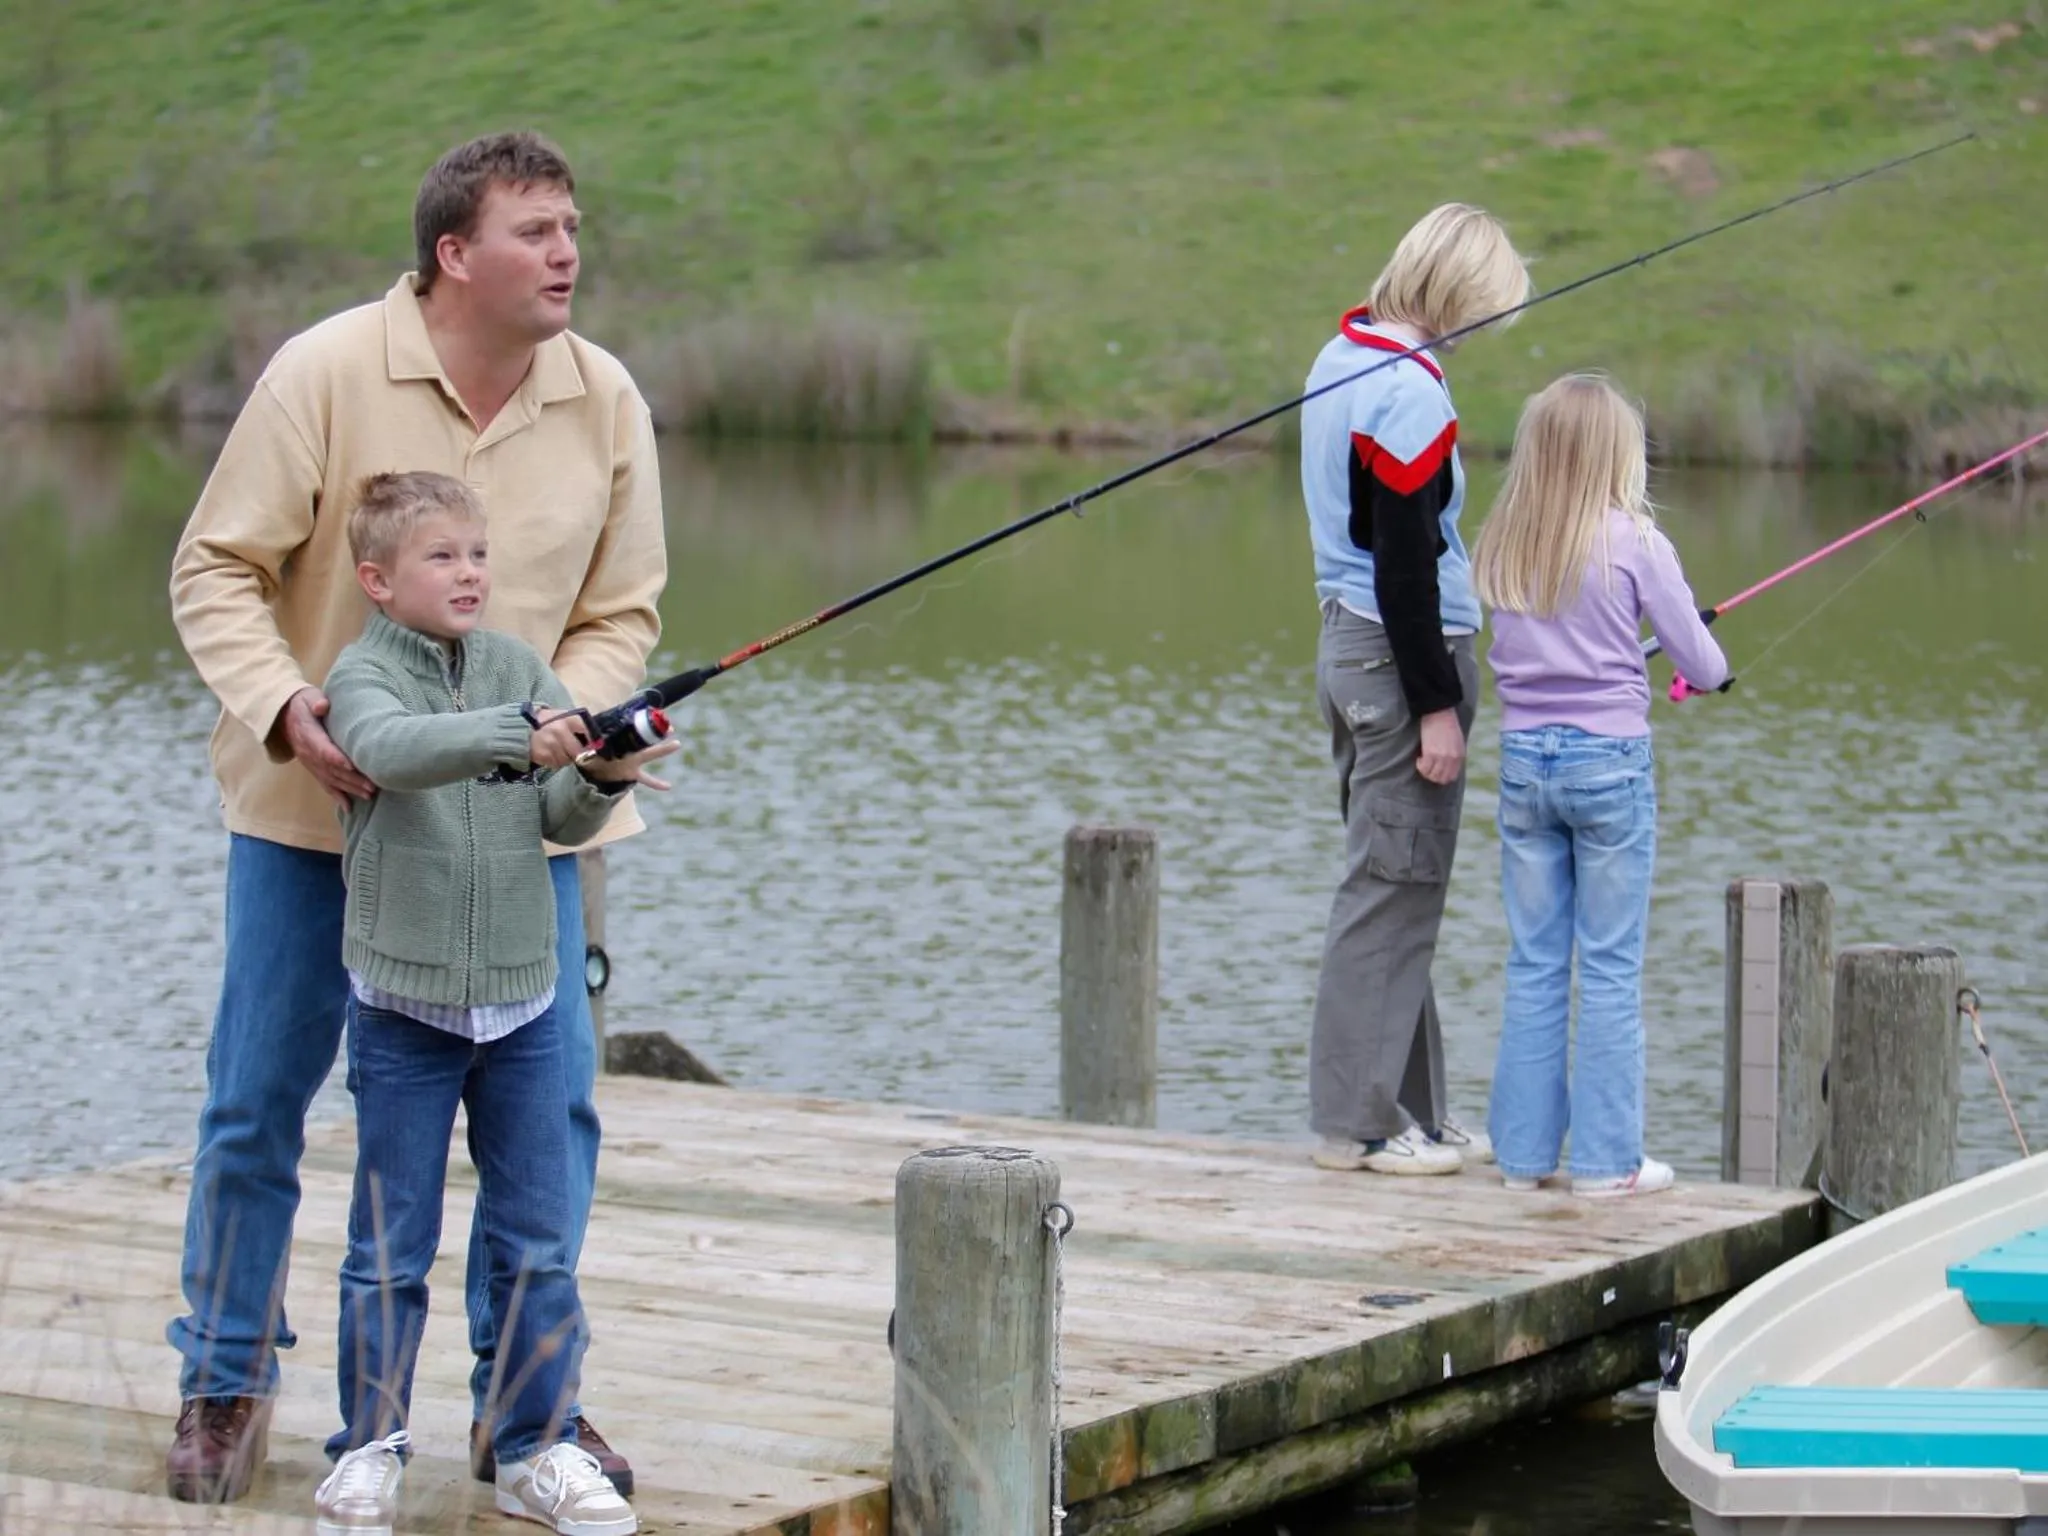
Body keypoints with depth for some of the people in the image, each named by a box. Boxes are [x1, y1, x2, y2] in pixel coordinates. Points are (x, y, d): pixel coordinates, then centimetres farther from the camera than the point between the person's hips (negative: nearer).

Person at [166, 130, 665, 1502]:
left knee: (551, 1102, 1)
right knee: (258, 1102, 5)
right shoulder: (325, 375, -13)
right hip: (313, 806, -2)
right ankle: (228, 1385, 23)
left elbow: (621, 613, 4)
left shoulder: (606, 401, -2)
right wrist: (287, 709, -24)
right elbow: (215, 570, -9)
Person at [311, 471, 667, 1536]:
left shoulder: (521, 668, 6)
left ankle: (536, 1449, 17)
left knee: (539, 1244, 7)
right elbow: (396, 748, -30)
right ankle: (367, 1450, 15)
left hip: (521, 1001, 4)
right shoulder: (364, 675, -7)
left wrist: (601, 779, -19)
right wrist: (518, 733, -43)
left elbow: (561, 820, 2)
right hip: (403, 1003, -4)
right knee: (391, 1248, 3)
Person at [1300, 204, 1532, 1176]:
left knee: (1389, 886, 13)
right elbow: (1406, 561, -20)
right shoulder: (1408, 393, -17)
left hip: (1348, 644, 10)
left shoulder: (1340, 359, 13)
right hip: (1401, 657, -10)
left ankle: (1410, 1110, 20)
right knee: (1393, 888, -4)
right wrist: (1436, 705, -17)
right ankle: (1358, 1122, 0)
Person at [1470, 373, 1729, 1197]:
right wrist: (1712, 670, 18)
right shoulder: (1633, 542, -10)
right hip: (1610, 760, -4)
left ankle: (1524, 1149, 13)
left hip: (1524, 759, 4)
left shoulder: (1499, 547, 2)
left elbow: (1505, 654, 10)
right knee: (1611, 968, 2)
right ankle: (1605, 1157, 4)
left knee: (1532, 965, 10)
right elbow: (1702, 664, -4)